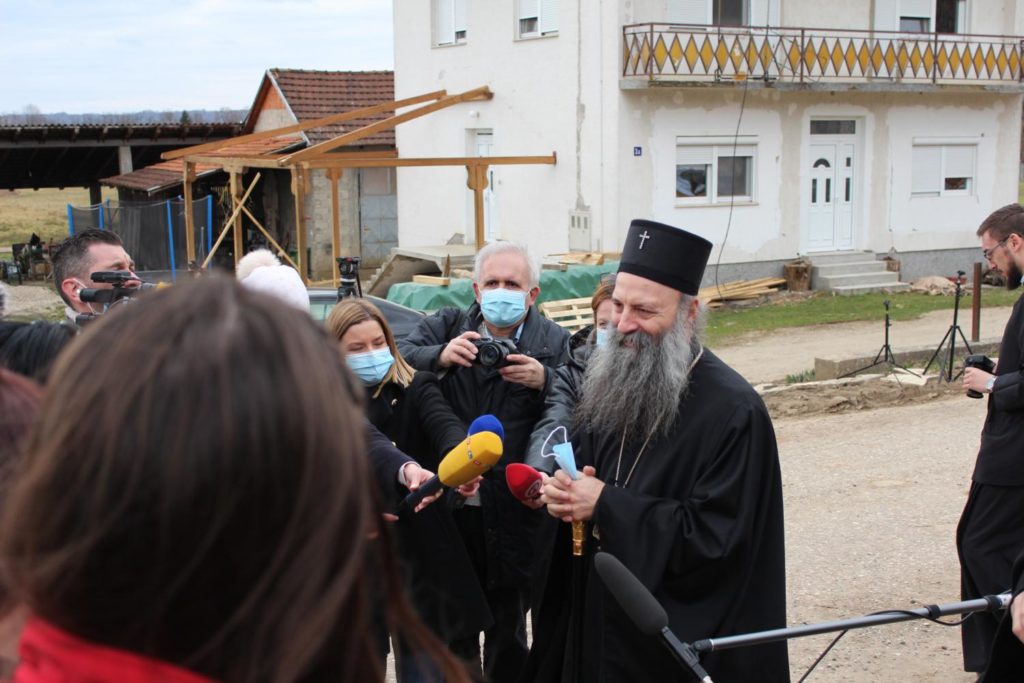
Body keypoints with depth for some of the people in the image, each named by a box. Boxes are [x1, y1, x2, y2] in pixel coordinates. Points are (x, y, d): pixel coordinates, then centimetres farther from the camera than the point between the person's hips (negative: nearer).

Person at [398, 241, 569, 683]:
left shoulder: (554, 343, 1)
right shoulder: (447, 326, 7)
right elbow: (399, 358, -10)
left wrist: (544, 381, -28)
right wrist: (441, 356, -27)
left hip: (511, 515, -1)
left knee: (508, 627, 13)